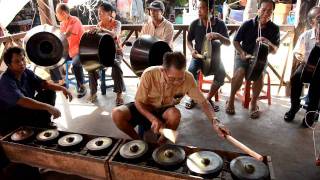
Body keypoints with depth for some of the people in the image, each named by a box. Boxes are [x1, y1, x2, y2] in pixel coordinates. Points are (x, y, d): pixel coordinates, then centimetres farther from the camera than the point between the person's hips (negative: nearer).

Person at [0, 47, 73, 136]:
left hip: (26, 110, 8)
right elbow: (22, 101, -38)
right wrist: (48, 107, -44)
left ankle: (45, 124, 3)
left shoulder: (26, 72, -4)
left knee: (49, 93, -3)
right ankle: (43, 128, 0)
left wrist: (61, 88, -22)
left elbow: (43, 83, -4)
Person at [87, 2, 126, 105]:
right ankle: (93, 92, -7)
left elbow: (114, 35, -31)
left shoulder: (116, 23, -7)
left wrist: (102, 29, -46)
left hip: (115, 51, -4)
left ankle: (119, 94, -24)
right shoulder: (99, 24, 9)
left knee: (116, 65, -36)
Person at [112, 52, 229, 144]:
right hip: (145, 108, 0)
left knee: (175, 114, -35)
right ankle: (138, 141, 2)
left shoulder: (188, 78, -25)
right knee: (117, 114, -26)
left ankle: (161, 143, -4)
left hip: (164, 111, 1)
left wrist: (215, 122, -35)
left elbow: (203, 102, -18)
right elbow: (138, 102, -18)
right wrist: (153, 119, -34)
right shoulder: (149, 74, -30)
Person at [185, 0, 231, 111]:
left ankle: (208, 98, -4)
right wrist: (192, 50, -13)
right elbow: (189, 40, 9)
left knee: (221, 74, -29)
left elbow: (228, 43, -14)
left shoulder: (220, 24, -7)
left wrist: (217, 36, -34)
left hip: (214, 56, 0)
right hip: (198, 56, 1)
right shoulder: (195, 24, -3)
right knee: (191, 72, -30)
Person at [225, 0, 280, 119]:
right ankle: (231, 100, -12)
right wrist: (243, 53, -17)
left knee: (260, 75, -31)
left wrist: (268, 43, -25)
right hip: (243, 56, -1)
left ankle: (253, 103, -10)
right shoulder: (248, 24, -6)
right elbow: (235, 41, 0)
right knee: (239, 72, -33)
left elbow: (275, 51, -3)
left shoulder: (274, 29, -2)